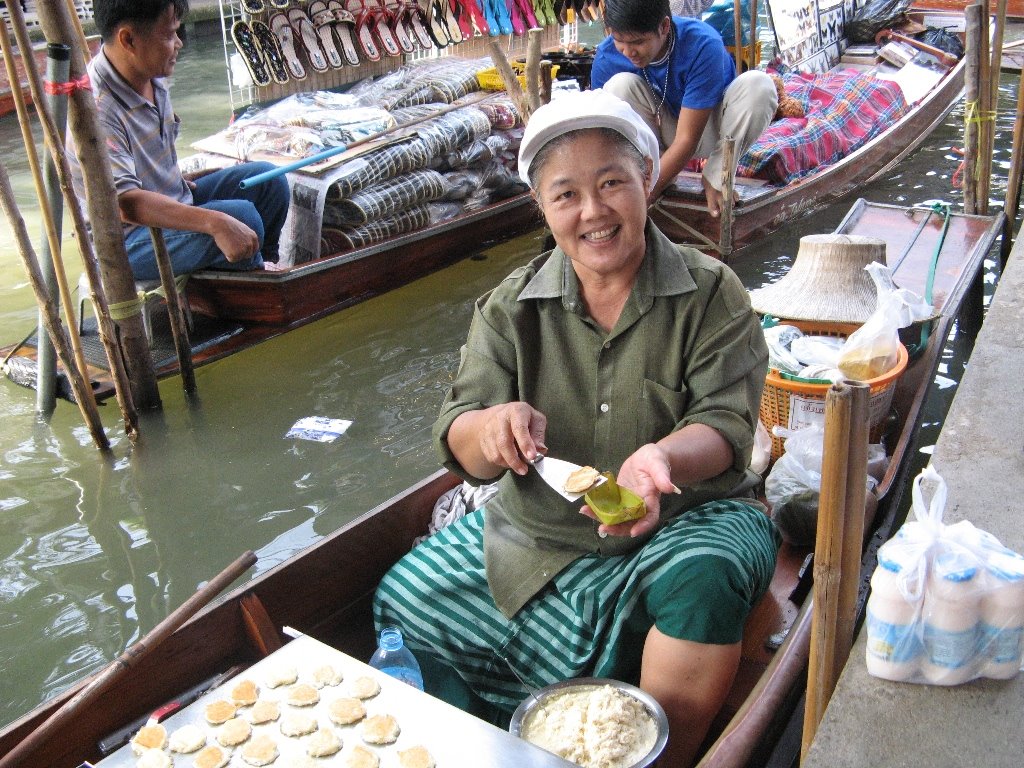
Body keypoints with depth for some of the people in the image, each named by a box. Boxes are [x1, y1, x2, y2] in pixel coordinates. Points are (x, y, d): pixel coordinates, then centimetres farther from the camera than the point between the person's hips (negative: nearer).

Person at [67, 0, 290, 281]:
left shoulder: (151, 77, 0)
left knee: (267, 179, 2)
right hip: (128, 242, -9)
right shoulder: (96, 110, -28)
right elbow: (125, 202, -37)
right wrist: (214, 222, -45)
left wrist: (181, 181, 5)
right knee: (241, 216, -27)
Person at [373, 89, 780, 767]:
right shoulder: (510, 307, 0)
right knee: (403, 599, -4)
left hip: (682, 518, -3)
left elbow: (727, 425, -13)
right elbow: (460, 446, -4)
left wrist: (662, 458, -37)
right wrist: (494, 428, -30)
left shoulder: (711, 293, -5)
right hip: (535, 535, 3)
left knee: (705, 583, -34)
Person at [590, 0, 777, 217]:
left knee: (758, 85, -32)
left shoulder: (703, 45, -32)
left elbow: (687, 139, -31)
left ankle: (716, 178, -12)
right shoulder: (606, 57, -21)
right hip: (667, 130, 2)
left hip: (711, 126, -1)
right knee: (621, 85, -28)